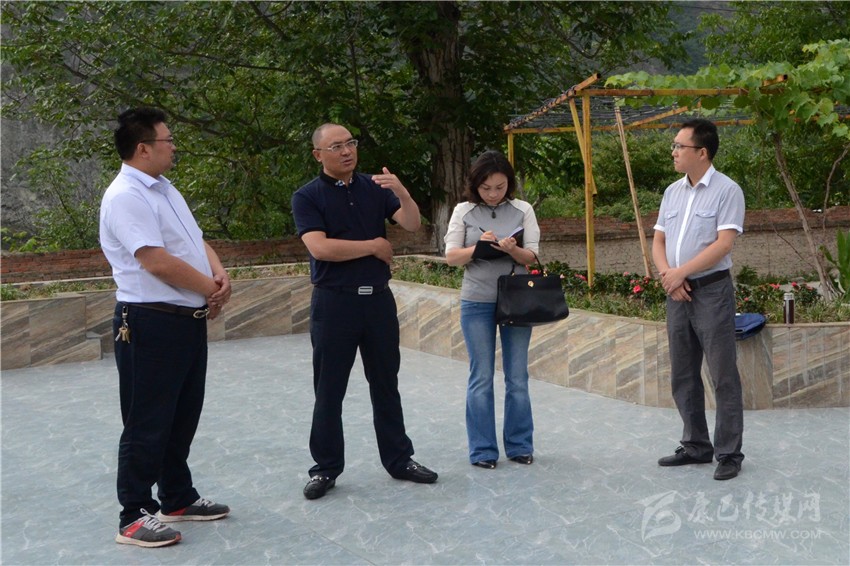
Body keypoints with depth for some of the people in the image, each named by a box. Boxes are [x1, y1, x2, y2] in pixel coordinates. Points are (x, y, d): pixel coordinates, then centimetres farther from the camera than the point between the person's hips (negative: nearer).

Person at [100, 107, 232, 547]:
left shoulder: (164, 189, 15)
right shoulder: (126, 197, -17)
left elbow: (196, 242, 17)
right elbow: (157, 262, -24)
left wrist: (220, 274, -4)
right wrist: (212, 288, -12)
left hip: (189, 318, 10)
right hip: (151, 322, -10)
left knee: (183, 416, 18)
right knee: (148, 424, -1)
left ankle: (178, 498, 31)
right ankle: (134, 516, 11)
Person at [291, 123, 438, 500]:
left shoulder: (375, 188, 7)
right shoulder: (307, 197, -4)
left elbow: (412, 225, -3)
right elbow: (320, 247, -17)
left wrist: (402, 193, -23)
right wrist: (373, 246, -9)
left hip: (378, 298, 4)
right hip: (334, 302, -3)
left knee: (386, 384, 12)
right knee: (328, 390, 4)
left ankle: (399, 459, 23)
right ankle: (326, 468, 15)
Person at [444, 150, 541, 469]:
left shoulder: (523, 210, 2)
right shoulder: (464, 212, 2)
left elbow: (532, 257, -2)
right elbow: (451, 257, -3)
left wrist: (513, 250, -24)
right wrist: (478, 247, -21)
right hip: (477, 302, -1)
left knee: (517, 378, 7)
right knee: (481, 378, 3)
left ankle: (519, 446, 20)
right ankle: (482, 451, 12)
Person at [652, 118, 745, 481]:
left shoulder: (727, 190, -7)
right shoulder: (672, 192, 13)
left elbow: (724, 243, -16)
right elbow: (658, 241, 12)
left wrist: (680, 272, -16)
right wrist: (667, 275, -6)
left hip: (711, 291, -7)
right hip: (677, 293, 7)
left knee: (723, 376, -2)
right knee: (683, 376, 12)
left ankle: (729, 453, 6)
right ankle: (696, 446, 24)